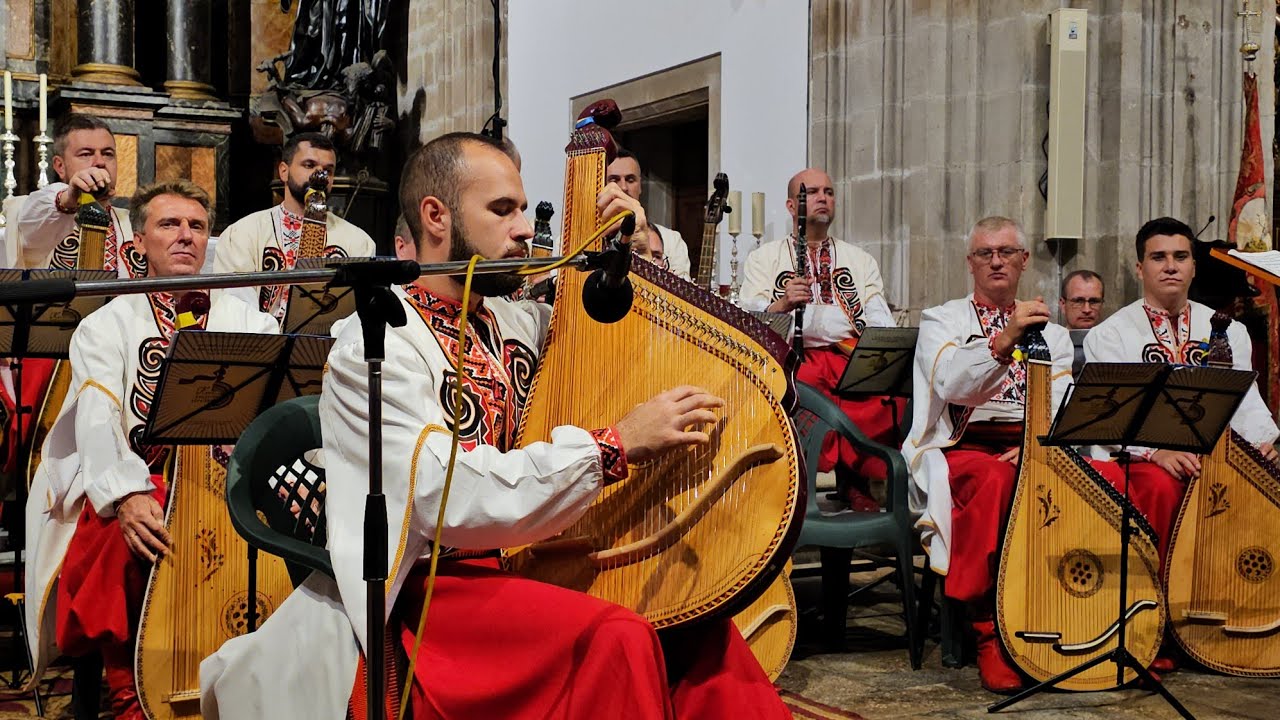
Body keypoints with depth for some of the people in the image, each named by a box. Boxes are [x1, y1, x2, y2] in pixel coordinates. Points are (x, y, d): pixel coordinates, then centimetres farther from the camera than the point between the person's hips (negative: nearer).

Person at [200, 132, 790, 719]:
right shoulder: (375, 346, -13)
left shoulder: (515, 321, 8)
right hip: (426, 588, -7)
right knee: (614, 640, -28)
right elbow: (444, 499, -26)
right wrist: (616, 444, -29)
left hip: (520, 558, 7)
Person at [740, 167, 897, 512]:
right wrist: (782, 304, -18)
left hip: (853, 355, 2)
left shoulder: (861, 260, 26)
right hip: (793, 355, -2)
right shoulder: (764, 257, 19)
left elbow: (881, 326, 13)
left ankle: (853, 479, -13)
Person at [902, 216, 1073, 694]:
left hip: (1033, 452, 3)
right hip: (961, 450, -3)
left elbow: (1062, 403, 5)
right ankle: (990, 636, -30)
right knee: (993, 478, -39)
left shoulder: (1049, 331, 22)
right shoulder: (941, 321, 10)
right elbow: (951, 385, -13)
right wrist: (1003, 340, -29)